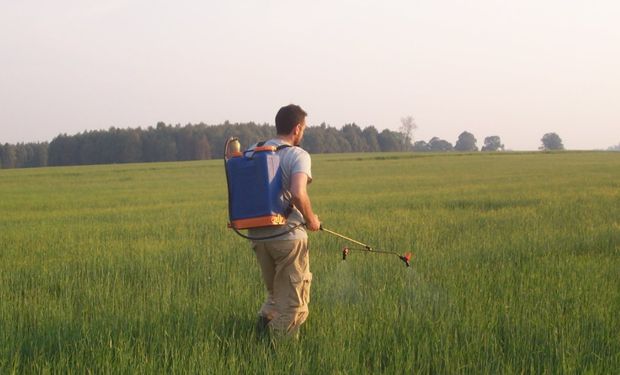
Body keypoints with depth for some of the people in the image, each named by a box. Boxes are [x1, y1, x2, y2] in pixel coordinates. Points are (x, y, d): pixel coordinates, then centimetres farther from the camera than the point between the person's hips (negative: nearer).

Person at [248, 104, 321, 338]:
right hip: (288, 234, -6)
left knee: (275, 293, 24)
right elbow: (298, 194, -24)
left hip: (257, 235, 6)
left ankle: (265, 318, 4)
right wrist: (311, 219, -8)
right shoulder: (298, 155, -10)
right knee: (293, 302, 6)